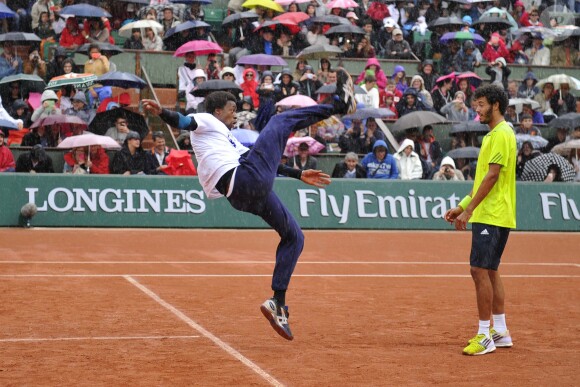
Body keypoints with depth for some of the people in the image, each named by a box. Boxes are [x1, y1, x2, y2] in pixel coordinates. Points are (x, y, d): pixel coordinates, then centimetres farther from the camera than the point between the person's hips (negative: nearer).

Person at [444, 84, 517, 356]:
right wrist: (462, 206, 18)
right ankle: (500, 331, 19)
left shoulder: (502, 134, -13)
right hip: (488, 215, 10)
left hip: (492, 216, -10)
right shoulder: (493, 134, 18)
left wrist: (469, 210, -19)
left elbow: (492, 175, -20)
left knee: (480, 270, -11)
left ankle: (485, 336, -9)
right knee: (489, 271, 13)